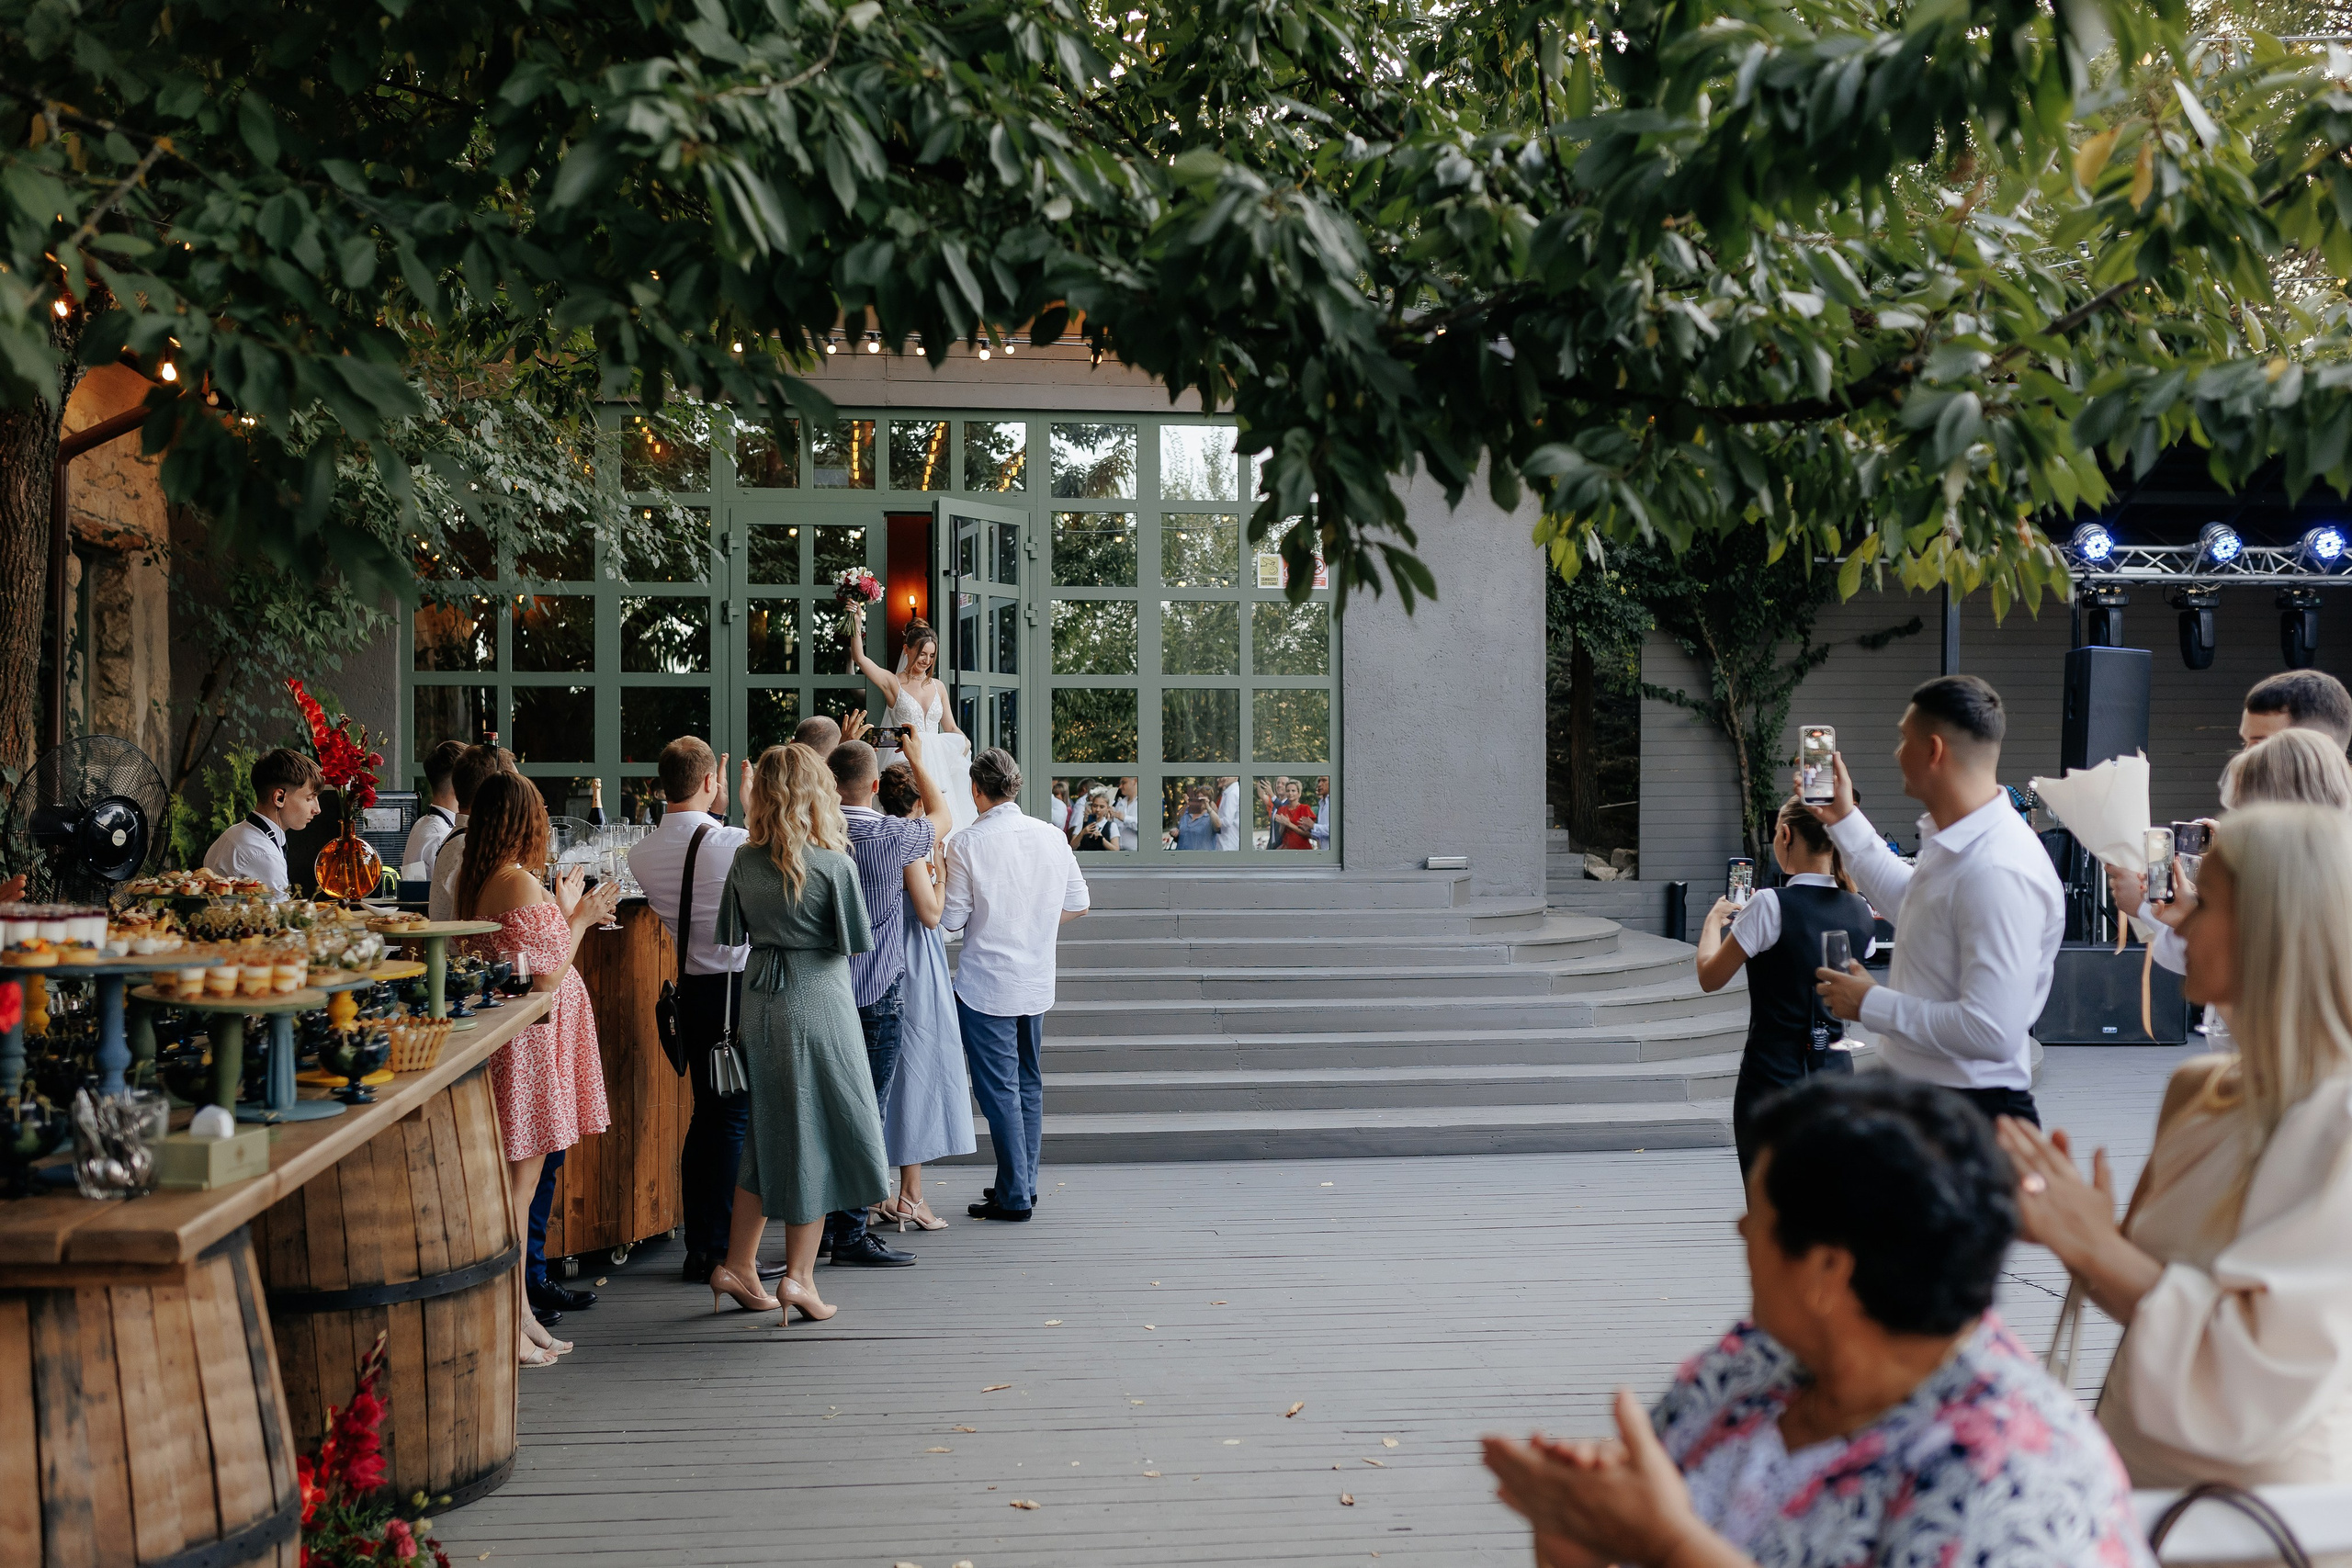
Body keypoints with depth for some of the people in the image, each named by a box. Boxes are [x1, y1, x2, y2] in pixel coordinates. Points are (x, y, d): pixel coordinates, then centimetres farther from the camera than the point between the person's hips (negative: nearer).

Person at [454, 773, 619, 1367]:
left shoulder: (474, 880, 10)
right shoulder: (522, 884, -19)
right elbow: (544, 977, -18)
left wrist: (564, 911, 20)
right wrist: (579, 918, -7)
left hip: (501, 1038, 10)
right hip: (528, 1045, -10)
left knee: (515, 1183, 16)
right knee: (518, 1185, -3)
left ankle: (519, 1315, 24)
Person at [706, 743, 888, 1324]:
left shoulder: (745, 861, -1)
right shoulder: (835, 863, -14)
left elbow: (731, 936, 6)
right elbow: (856, 941, -8)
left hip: (761, 1001, 5)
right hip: (819, 1000, -5)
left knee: (773, 1132, 16)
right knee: (822, 1131, 6)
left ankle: (737, 1265, 20)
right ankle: (800, 1275, 5)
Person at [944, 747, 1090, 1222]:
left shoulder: (966, 844, -14)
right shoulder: (1052, 836, 2)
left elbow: (951, 919, -11)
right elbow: (1078, 903, 9)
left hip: (986, 985, -5)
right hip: (1037, 982, 5)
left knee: (999, 1089, 0)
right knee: (1029, 1082, 16)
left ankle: (1014, 1196, 2)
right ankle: (1025, 1181, 23)